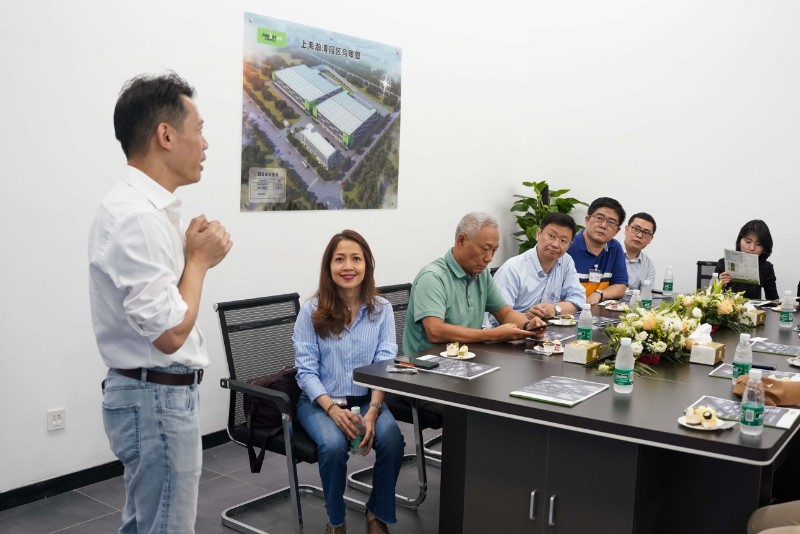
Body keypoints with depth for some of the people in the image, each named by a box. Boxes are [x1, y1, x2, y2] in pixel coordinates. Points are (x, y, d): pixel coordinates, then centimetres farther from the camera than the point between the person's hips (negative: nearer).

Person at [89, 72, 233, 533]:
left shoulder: (144, 207, 9)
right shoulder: (138, 218, -23)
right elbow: (170, 333, -25)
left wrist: (191, 253, 2)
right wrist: (200, 259, -13)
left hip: (158, 392, 10)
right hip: (159, 398, -10)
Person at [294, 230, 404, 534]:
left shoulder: (381, 309, -1)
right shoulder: (312, 311, -6)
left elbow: (385, 365, -6)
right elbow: (306, 371, -8)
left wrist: (373, 410, -22)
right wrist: (333, 408, -23)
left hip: (367, 399, 2)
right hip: (320, 401, -1)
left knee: (392, 439, -27)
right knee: (334, 445, -31)